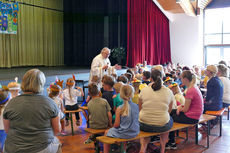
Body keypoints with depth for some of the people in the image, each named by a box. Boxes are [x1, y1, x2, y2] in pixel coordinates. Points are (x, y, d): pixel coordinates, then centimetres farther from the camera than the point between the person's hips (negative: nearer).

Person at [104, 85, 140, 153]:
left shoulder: (120, 109, -21)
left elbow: (116, 125, -16)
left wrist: (114, 126, 6)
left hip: (124, 134, -5)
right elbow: (135, 120, 7)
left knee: (107, 132, 22)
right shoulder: (136, 106, -8)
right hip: (135, 133, 5)